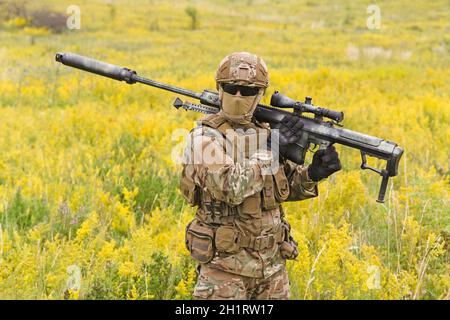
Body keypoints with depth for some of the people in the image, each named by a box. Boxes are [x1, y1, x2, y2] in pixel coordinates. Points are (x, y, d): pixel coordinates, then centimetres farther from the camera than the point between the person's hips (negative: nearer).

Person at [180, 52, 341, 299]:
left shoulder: (264, 131, 7)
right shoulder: (204, 137, -12)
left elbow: (286, 187, 17)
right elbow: (230, 187, -26)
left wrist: (313, 173, -3)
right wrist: (270, 149, -19)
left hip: (272, 261, 6)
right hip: (226, 264, -6)